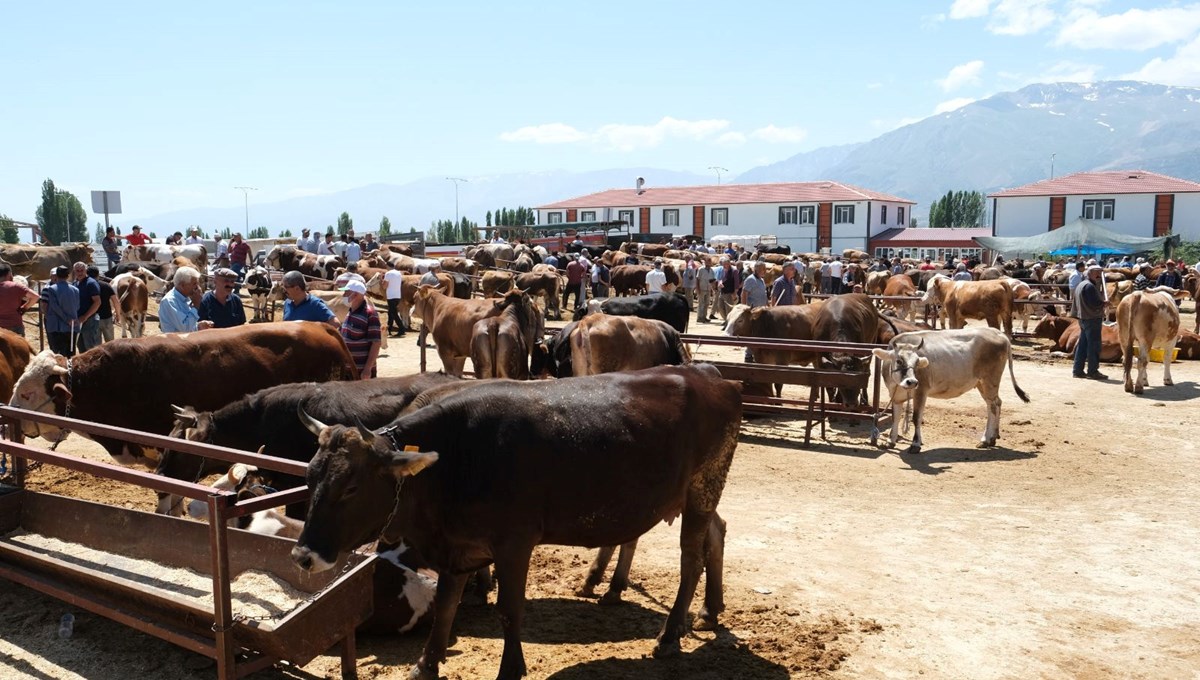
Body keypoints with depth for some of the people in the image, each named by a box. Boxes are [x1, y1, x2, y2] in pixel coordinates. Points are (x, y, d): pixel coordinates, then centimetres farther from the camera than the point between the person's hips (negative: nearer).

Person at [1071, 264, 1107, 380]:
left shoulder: (1082, 284, 17)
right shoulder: (1089, 286, -15)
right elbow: (1094, 303, -23)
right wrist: (1104, 303, -6)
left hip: (1083, 318, 11)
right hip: (1092, 319, -11)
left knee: (1083, 345, 12)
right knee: (1094, 345, -6)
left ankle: (1077, 370, 14)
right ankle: (1093, 371, -4)